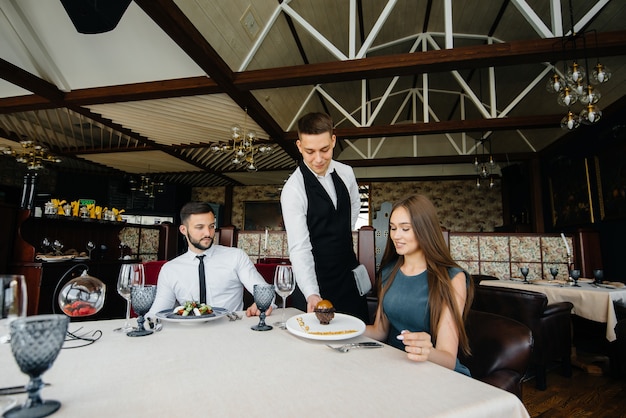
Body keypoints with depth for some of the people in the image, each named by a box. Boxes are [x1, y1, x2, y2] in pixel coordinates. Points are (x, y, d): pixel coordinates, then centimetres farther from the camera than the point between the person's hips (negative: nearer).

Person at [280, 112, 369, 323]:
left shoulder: (346, 173, -3)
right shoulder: (293, 189, -20)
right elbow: (299, 248, -25)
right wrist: (311, 294, -35)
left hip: (349, 276, 5)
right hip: (315, 282, -5)